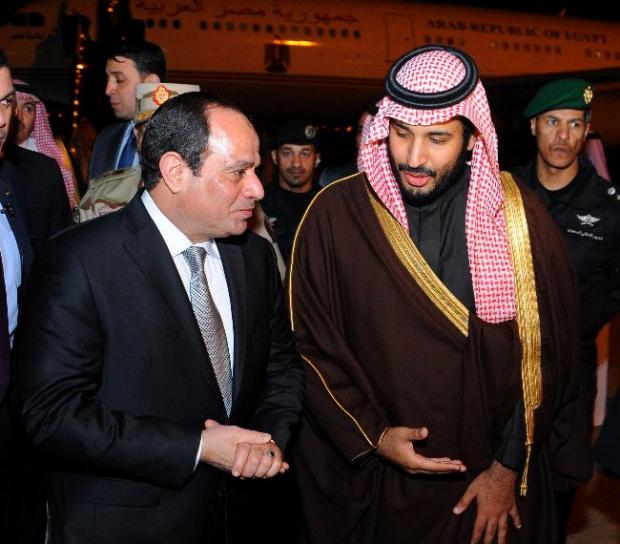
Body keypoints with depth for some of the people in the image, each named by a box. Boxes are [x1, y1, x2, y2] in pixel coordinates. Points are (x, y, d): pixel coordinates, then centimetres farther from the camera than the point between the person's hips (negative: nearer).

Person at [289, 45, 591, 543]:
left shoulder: (519, 217, -9)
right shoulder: (335, 215, -12)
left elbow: (546, 351, -4)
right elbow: (312, 346, -7)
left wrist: (510, 467, -3)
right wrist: (372, 436, -14)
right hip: (371, 478, 0)